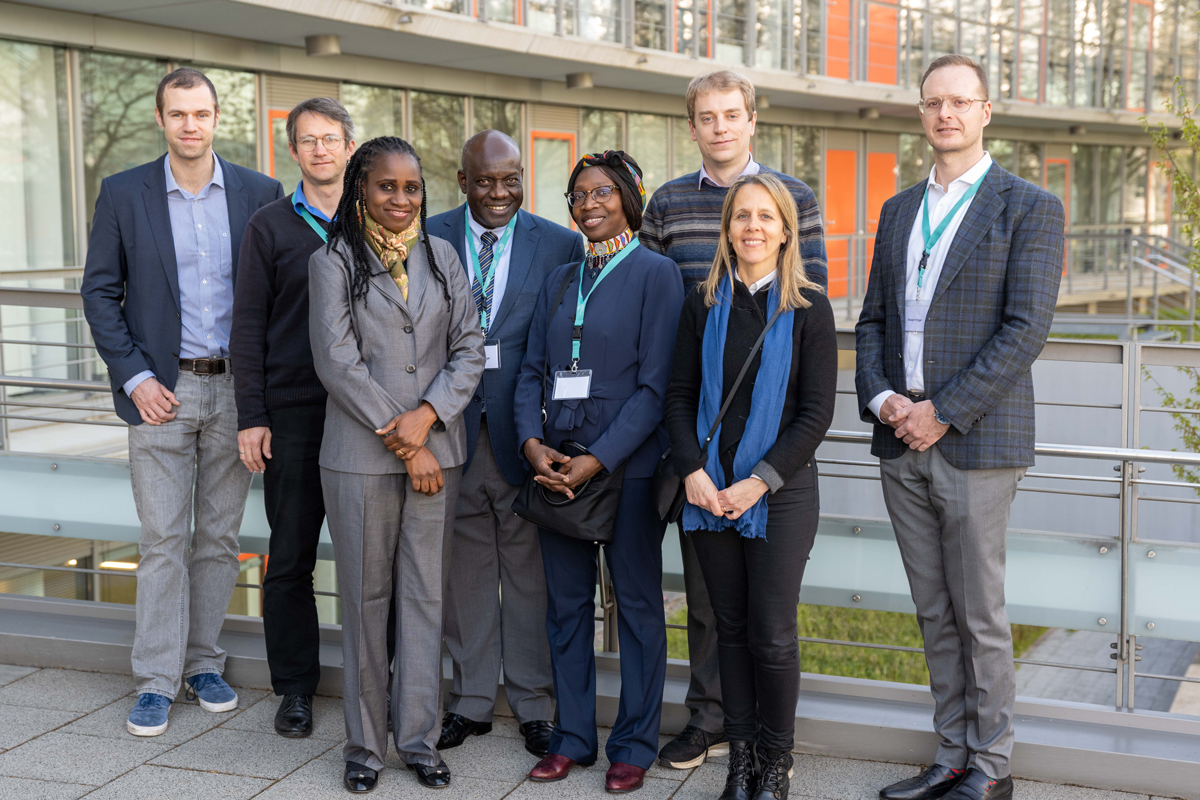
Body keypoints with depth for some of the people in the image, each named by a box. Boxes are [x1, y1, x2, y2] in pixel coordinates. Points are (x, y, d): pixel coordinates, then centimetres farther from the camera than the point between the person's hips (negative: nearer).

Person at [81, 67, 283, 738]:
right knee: (163, 539, 0)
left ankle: (205, 663, 22)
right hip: (162, 390, -1)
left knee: (219, 537, 9)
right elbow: (99, 292, 3)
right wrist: (135, 376, -6)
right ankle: (157, 681, 8)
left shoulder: (261, 194, 3)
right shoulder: (124, 194, 1)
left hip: (236, 390, 1)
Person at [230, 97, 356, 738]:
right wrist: (251, 416, -3)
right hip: (293, 412, -1)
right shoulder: (270, 227, 6)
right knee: (290, 555, 4)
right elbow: (248, 325, 4)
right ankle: (295, 687, 16)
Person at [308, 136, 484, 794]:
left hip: (436, 449, 3)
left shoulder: (441, 256, 10)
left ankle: (419, 738, 16)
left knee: (425, 596, 6)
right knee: (365, 597, 4)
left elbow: (469, 348, 6)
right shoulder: (333, 262, 0)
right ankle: (365, 743, 17)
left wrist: (427, 413, -11)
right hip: (359, 456, -3)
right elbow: (337, 363, -8)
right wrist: (404, 445, -10)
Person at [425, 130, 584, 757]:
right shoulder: (428, 239, 4)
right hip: (452, 426, 1)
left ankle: (533, 706, 19)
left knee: (528, 567, 5)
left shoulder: (561, 245, 1)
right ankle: (471, 701, 24)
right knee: (465, 566, 11)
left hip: (524, 429, -1)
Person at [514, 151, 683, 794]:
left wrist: (600, 458, -17)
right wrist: (532, 442, -7)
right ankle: (572, 736, 22)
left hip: (627, 464, -5)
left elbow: (656, 385, -11)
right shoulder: (559, 281, 13)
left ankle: (633, 745, 16)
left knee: (636, 602, 4)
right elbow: (531, 370, 11)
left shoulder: (655, 274, -4)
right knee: (566, 602, 10)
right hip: (555, 466, 5)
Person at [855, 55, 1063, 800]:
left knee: (980, 614, 1)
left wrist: (942, 413, -15)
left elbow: (1027, 329, -12)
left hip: (976, 438, -6)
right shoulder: (898, 210, 15)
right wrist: (880, 397, -3)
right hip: (902, 443, 6)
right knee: (934, 613, 11)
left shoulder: (1030, 207, -3)